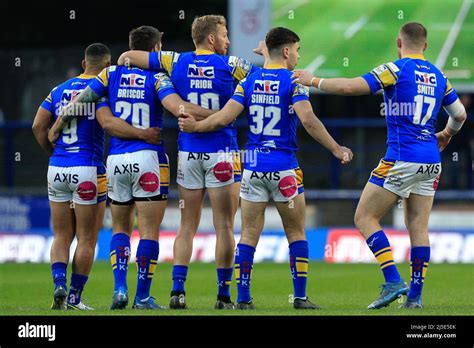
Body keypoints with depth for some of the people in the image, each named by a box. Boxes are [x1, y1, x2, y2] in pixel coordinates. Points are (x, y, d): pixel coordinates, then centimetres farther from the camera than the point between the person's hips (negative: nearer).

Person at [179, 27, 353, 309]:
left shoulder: (249, 82, 5)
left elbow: (224, 118, -1)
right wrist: (336, 149, -14)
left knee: (249, 235, 6)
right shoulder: (294, 82, -7)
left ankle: (243, 298, 1)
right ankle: (300, 296, 5)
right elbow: (308, 120, -19)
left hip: (253, 167, 3)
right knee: (296, 233, 8)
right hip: (284, 168, -3)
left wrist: (194, 126, 14)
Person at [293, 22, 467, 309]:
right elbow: (460, 114, 23)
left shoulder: (397, 69, -8)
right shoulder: (438, 76, 13)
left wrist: (313, 80, -3)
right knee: (419, 228, 8)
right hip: (431, 161, 7)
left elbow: (351, 87, -16)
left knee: (365, 217, 1)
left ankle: (393, 281, -10)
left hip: (401, 160, -7)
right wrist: (446, 135, 44)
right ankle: (415, 296, 4)